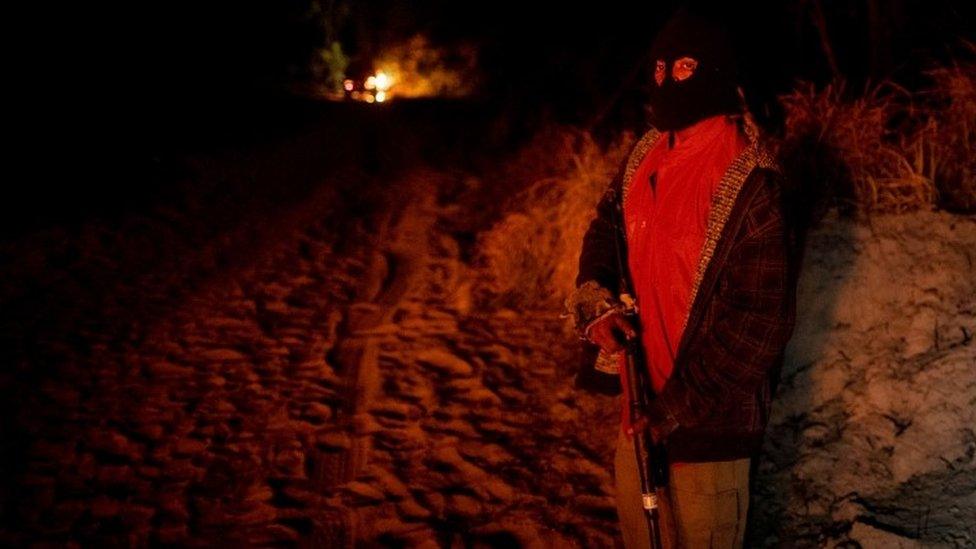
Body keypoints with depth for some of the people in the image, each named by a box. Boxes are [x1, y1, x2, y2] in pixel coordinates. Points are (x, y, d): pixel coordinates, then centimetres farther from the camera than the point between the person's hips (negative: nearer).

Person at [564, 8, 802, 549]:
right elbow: (607, 228, 14)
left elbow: (762, 317, -20)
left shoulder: (750, 181, -19)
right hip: (642, 391, 7)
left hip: (710, 416, -7)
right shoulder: (646, 155, 3)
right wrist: (597, 300, -8)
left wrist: (679, 406, -19)